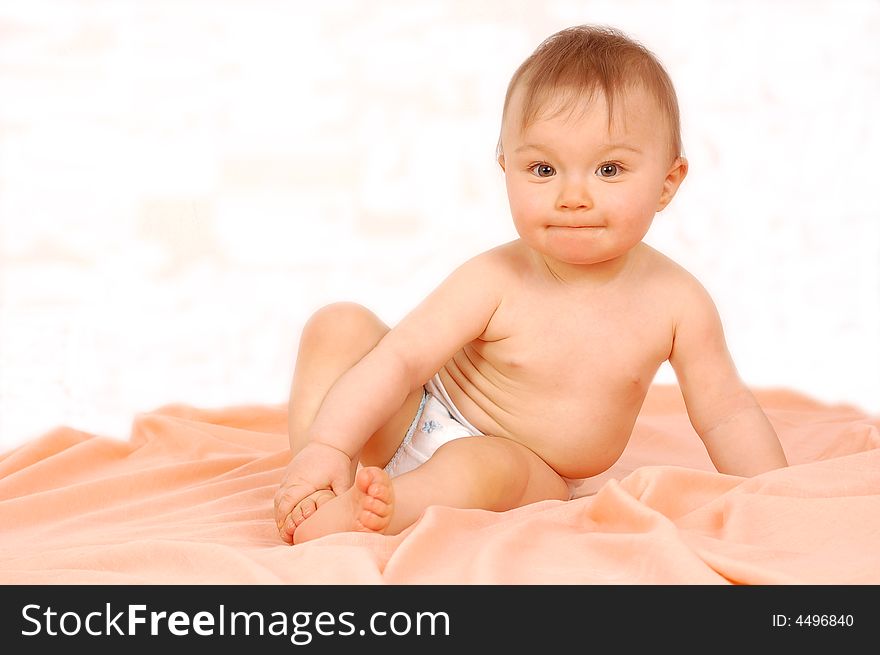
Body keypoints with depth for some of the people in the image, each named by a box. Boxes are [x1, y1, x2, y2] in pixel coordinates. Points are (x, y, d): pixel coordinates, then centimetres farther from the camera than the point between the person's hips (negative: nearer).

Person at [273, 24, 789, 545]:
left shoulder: (676, 302, -14)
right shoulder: (495, 282, -21)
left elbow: (727, 415, -4)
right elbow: (400, 358, -24)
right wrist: (326, 446, -36)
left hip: (521, 474, 0)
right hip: (415, 424, 1)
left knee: (483, 468, -37)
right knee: (341, 325, -18)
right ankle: (309, 481, -23)